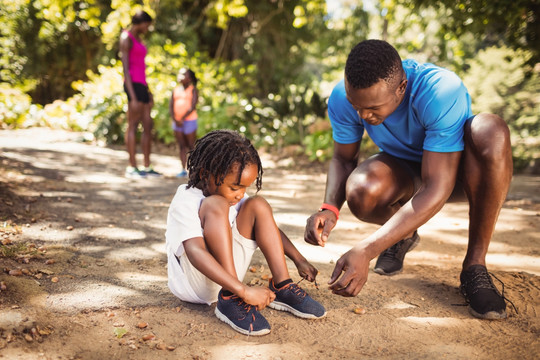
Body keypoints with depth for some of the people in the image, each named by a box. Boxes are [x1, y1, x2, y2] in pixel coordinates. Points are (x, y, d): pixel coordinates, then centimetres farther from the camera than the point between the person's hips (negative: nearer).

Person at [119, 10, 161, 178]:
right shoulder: (126, 38, -7)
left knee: (148, 125, 7)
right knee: (133, 125, -7)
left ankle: (147, 167, 11)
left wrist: (148, 91, 20)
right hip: (133, 84, -9)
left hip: (141, 85, 9)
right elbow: (125, 69, -14)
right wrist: (133, 97, -19)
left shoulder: (138, 39, 22)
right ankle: (132, 167, -3)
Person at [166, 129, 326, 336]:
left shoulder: (233, 195, 1)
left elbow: (266, 226, 8)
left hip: (228, 274, 7)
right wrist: (243, 291, -43)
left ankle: (282, 287, -10)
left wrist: (299, 260, -3)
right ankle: (230, 300, -32)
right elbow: (196, 253, -36)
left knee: (257, 205, -7)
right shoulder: (185, 202, -22)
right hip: (194, 284, -7)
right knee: (216, 206, -29)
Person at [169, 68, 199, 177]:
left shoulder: (193, 90, -2)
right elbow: (171, 106, 5)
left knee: (191, 146, 0)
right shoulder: (176, 90, 12)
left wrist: (182, 119, -16)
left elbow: (192, 107, -12)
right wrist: (175, 120, -10)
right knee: (182, 146, 5)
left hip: (189, 120, -5)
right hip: (177, 122, 5)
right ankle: (183, 170, 7)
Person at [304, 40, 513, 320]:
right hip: (405, 172, 3)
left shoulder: (442, 92, -36)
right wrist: (330, 208, -30)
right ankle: (404, 235, 5)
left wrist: (365, 251, -46)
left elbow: (436, 189, -38)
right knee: (360, 192, -33)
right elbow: (343, 159, -7)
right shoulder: (343, 98, -22)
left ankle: (474, 265, -22)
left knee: (491, 131, -37)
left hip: (457, 169, -2)